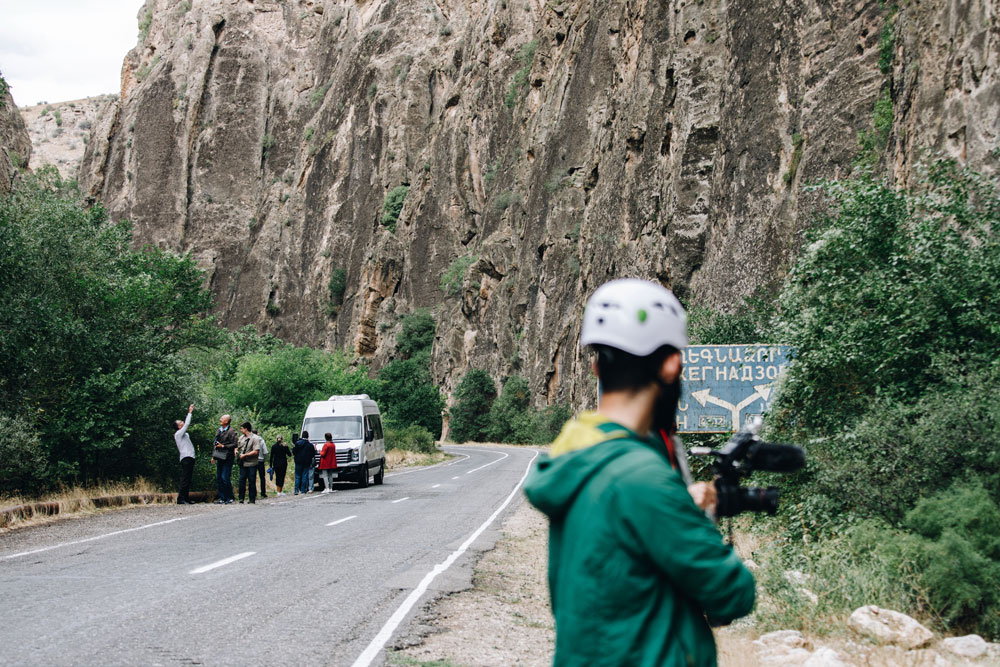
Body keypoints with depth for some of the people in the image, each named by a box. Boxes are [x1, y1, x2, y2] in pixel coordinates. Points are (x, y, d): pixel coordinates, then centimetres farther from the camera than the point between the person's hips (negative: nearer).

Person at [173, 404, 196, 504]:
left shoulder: (184, 434, 19)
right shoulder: (179, 433, -7)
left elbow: (186, 424, 30)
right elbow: (187, 424, -12)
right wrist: (190, 412, -9)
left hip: (189, 458, 10)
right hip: (186, 458, -10)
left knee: (188, 479, 9)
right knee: (185, 479, -13)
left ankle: (186, 498, 11)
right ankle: (181, 499, -17)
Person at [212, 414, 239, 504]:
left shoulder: (231, 432, -8)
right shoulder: (218, 431, 15)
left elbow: (235, 444, -15)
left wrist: (223, 446, -17)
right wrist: (214, 456, 19)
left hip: (227, 458, -8)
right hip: (219, 458, 8)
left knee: (225, 478, -11)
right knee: (218, 478, 7)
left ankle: (230, 498, -1)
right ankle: (222, 498, 13)